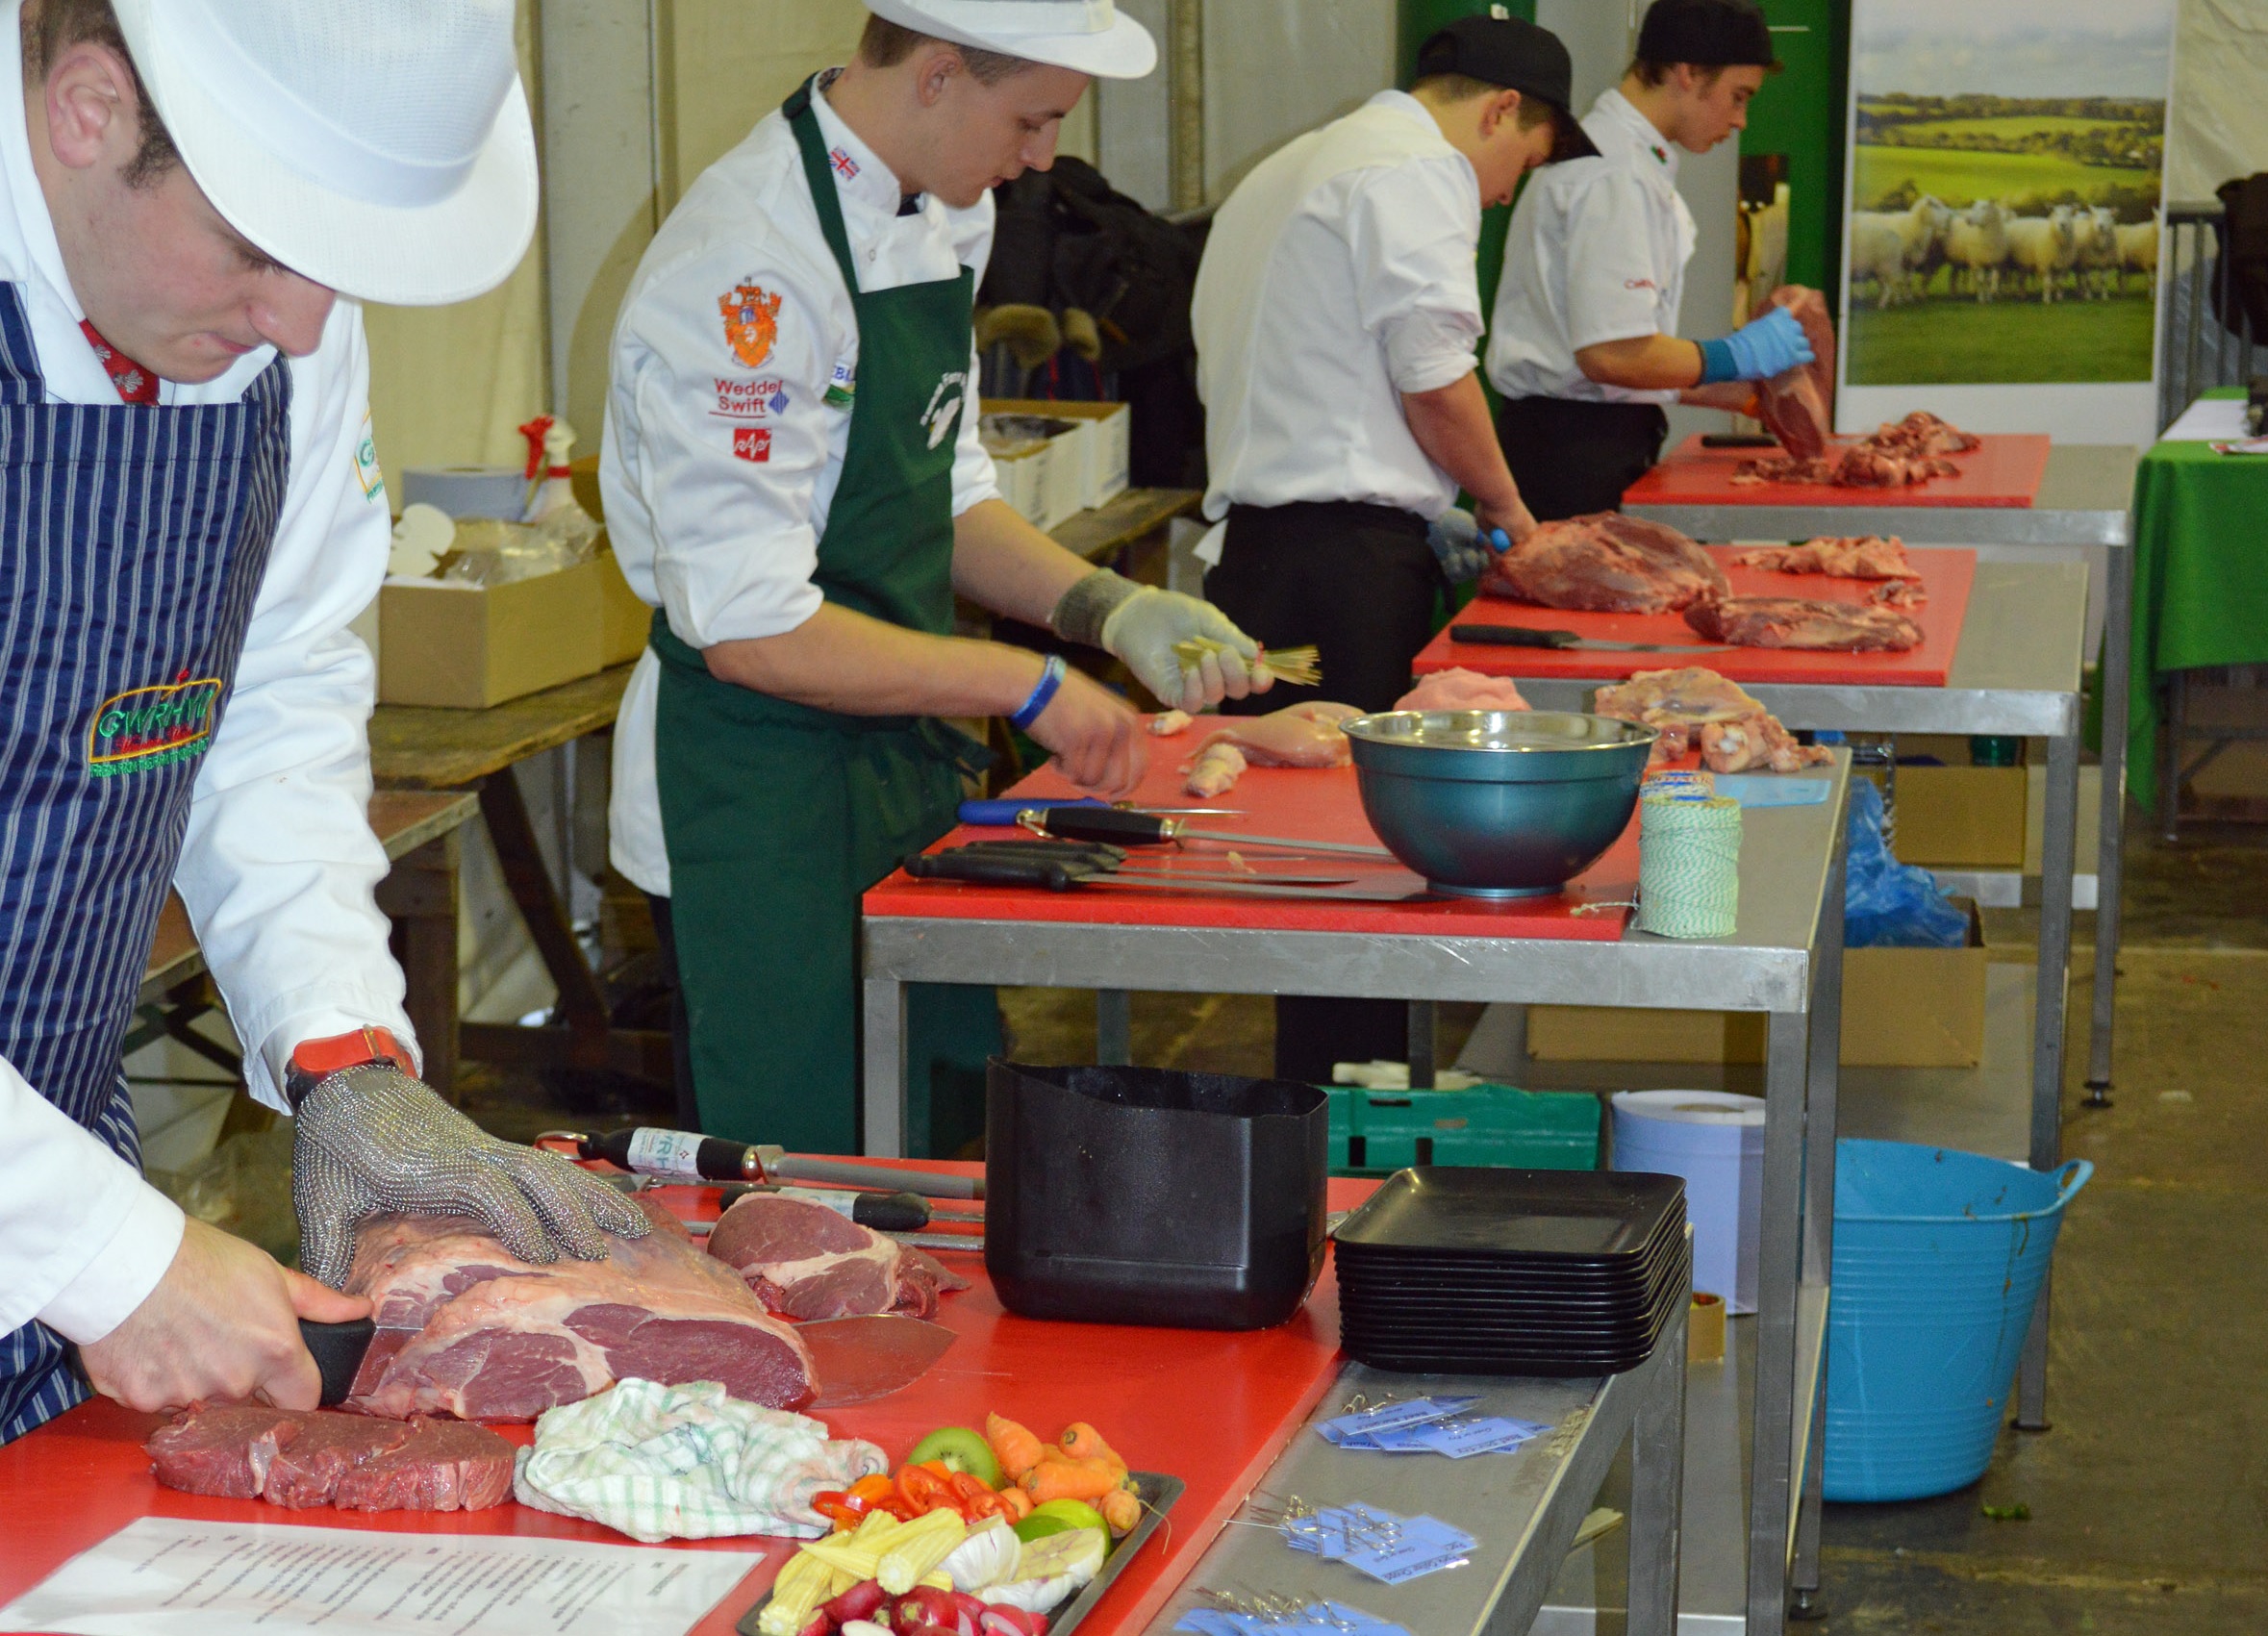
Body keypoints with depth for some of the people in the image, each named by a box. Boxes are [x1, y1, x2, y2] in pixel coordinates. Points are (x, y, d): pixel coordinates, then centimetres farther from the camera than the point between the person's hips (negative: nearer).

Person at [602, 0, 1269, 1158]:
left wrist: (1107, 609, 1)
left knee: (947, 1142, 15)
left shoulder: (941, 219, 7)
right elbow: (753, 630, -24)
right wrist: (1022, 684, -18)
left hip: (905, 765, 9)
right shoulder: (750, 262, -23)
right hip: (757, 802, -9)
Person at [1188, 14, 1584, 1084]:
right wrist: (1507, 510, 4)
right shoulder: (1419, 170, -6)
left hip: (1254, 542, 10)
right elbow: (1436, 380, -12)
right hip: (1346, 556, -10)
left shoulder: (1287, 171, 26)